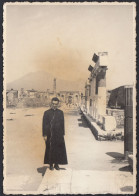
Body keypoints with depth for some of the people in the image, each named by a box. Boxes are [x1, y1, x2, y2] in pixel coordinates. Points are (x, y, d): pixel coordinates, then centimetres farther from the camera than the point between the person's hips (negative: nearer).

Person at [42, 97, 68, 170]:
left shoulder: (60, 112, 4)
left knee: (58, 149, 5)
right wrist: (44, 135, -7)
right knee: (50, 150, 6)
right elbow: (44, 124, -3)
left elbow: (62, 124, 7)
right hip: (50, 135, -2)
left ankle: (56, 164, 19)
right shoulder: (47, 113, -3)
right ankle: (51, 164, 20)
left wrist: (63, 133, 5)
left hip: (59, 134, 2)